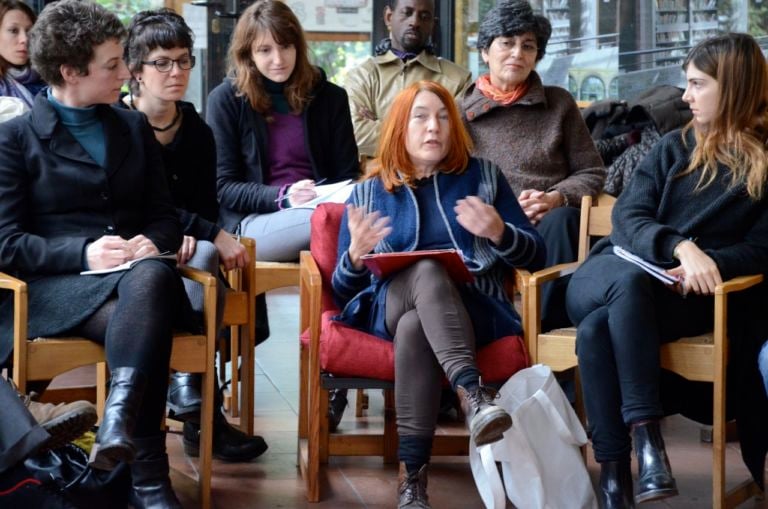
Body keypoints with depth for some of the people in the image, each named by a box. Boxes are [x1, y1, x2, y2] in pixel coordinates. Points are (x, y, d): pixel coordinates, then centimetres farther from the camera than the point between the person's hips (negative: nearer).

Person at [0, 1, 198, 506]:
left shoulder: (134, 127, 21)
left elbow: (164, 215, 19)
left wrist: (153, 243, -7)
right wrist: (83, 253, -17)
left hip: (136, 274, 3)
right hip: (57, 285, -3)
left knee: (153, 275, -37)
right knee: (136, 318, -37)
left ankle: (119, 417, -51)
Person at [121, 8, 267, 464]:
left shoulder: (198, 132, 10)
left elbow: (208, 207, 8)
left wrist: (193, 234, -18)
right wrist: (214, 235, -22)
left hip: (182, 245, 4)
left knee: (204, 257, -32)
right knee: (207, 254, -33)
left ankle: (188, 390, -35)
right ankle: (197, 409, -36)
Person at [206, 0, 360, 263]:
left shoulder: (329, 97, 13)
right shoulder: (226, 99, 5)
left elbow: (348, 176, 13)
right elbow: (224, 187, 1)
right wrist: (283, 198, -16)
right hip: (254, 222, -3)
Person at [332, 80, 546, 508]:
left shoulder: (483, 176, 17)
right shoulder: (369, 192, 17)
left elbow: (537, 255, 12)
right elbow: (343, 291, 13)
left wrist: (498, 233, -10)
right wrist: (355, 255, -10)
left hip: (473, 308, 0)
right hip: (389, 307, 0)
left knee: (415, 327, -37)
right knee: (428, 271, -37)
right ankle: (473, 394, -57)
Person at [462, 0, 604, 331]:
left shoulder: (559, 103, 15)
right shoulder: (461, 113, 13)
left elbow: (591, 173, 12)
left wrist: (555, 198, -9)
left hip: (553, 224, 1)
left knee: (560, 219, -36)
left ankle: (552, 331, -33)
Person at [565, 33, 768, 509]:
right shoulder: (676, 147, 15)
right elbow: (627, 215, 2)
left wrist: (712, 263, -21)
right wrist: (681, 246, -19)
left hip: (693, 295, -3)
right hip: (612, 275, 3)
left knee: (598, 328, -36)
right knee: (631, 280, -38)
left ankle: (615, 467, -38)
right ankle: (645, 430, -41)